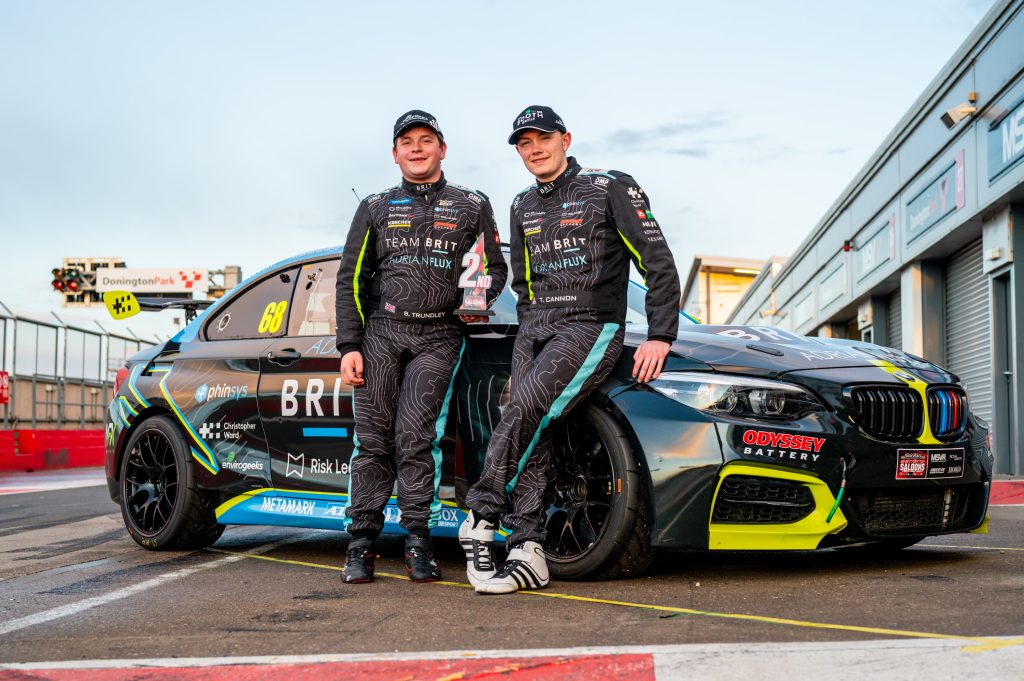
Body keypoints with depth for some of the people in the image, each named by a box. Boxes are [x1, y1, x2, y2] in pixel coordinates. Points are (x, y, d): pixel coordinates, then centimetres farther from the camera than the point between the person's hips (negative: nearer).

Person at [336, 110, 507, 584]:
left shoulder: (472, 206, 14)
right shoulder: (375, 208, 15)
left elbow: (495, 268, 17)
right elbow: (350, 279, 12)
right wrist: (349, 345, 2)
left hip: (438, 336, -1)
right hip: (380, 332, 1)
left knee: (415, 436, -12)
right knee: (373, 438, -3)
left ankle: (418, 541, -4)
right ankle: (361, 541, 4)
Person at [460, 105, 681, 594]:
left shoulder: (611, 189, 0)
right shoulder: (523, 207, 20)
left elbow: (659, 264, -3)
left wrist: (660, 336, -11)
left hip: (591, 327, -6)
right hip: (533, 331, 6)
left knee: (523, 411, -27)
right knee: (532, 438, -12)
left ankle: (481, 519, -18)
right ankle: (528, 554, -15)